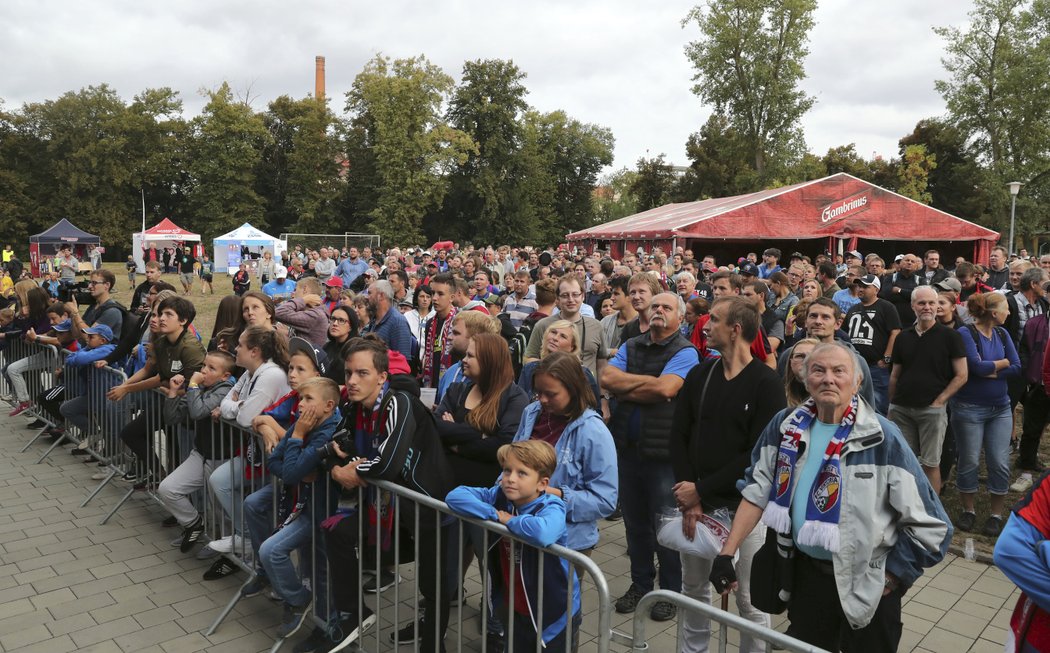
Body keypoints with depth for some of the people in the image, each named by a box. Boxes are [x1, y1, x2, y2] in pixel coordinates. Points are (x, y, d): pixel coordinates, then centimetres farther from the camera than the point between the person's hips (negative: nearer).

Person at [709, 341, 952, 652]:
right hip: (804, 572, 4)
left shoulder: (882, 438, -15)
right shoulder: (785, 426, -3)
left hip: (865, 586, -3)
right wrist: (726, 554, -1)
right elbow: (757, 492, 3)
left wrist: (889, 580, -9)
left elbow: (930, 525, -11)